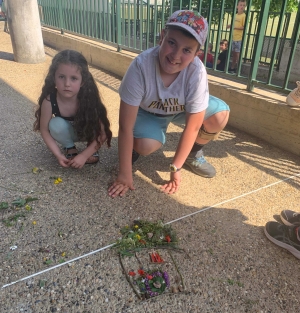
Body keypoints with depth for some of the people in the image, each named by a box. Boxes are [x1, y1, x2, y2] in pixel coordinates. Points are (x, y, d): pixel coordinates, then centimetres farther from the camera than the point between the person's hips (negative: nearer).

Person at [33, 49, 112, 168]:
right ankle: (69, 147, -1)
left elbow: (102, 133, -27)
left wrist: (83, 155, -30)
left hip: (87, 132, -1)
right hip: (67, 132, 1)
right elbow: (45, 130, -16)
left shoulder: (89, 100, -33)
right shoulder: (49, 101, -30)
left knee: (95, 127, -32)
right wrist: (58, 155, -23)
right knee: (56, 124, -30)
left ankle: (92, 148, 0)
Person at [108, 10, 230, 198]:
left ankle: (194, 154, 6)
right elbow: (126, 126, -31)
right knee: (146, 146, -32)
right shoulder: (141, 66, -36)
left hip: (182, 109, 2)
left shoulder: (197, 72, -33)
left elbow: (192, 126, -23)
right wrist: (125, 174, -27)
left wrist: (175, 168, -20)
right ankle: (134, 148, 8)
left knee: (221, 114, -22)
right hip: (147, 112, -2)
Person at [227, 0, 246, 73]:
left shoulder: (244, 16, -10)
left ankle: (236, 68, 3)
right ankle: (232, 67, 22)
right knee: (234, 53, 13)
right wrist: (230, 25, 3)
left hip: (239, 38, -7)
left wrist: (235, 27, -22)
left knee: (237, 53, -3)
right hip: (233, 37, 7)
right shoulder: (235, 15, 10)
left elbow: (244, 27, -15)